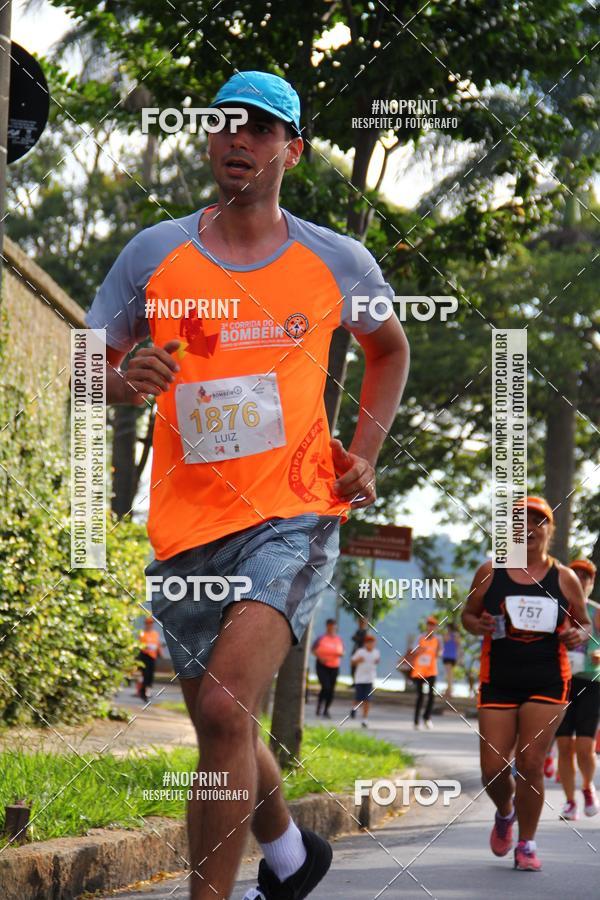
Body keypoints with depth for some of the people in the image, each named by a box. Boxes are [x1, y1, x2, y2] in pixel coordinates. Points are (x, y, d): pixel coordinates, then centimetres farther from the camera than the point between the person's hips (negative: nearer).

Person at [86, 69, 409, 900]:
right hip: (187, 528, 3)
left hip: (293, 517, -3)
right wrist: (125, 385, -15)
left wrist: (363, 456, 9)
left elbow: (390, 348, 22)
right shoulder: (154, 253, 3)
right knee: (222, 729, 17)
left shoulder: (337, 261, 3)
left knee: (224, 712, -23)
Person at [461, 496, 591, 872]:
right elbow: (468, 614, 13)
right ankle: (505, 814, 33)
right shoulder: (490, 573, 3)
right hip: (498, 681, 1)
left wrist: (578, 636, -8)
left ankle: (527, 844, 7)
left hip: (547, 682, -1)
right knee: (493, 768, -1)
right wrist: (478, 625, -10)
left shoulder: (564, 578, 3)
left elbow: (584, 622, 15)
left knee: (531, 763, -8)